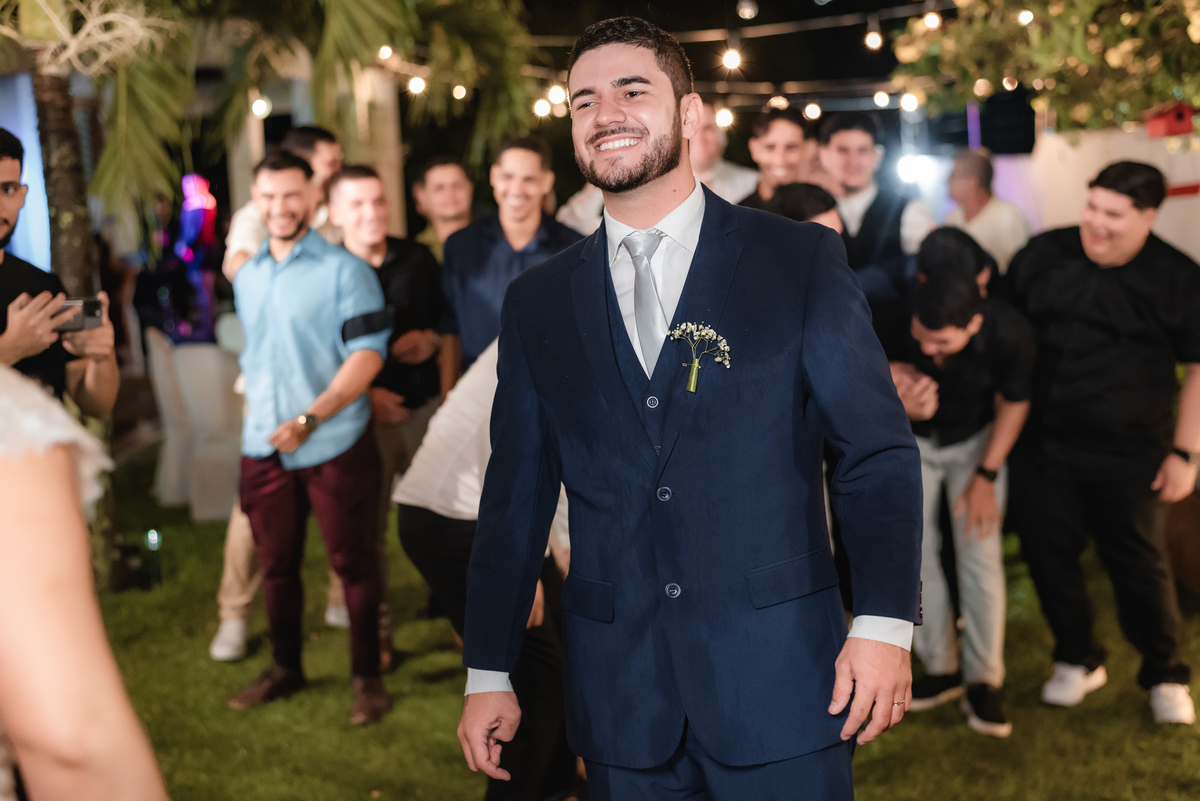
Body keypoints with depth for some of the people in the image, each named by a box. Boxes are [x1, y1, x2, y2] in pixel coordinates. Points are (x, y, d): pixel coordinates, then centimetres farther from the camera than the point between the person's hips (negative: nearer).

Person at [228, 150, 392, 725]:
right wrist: (254, 413, 15)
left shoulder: (344, 270, -8)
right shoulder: (247, 277, 12)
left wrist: (309, 419, -22)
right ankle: (285, 668, 29)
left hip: (335, 446, -5)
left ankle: (367, 677, 15)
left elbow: (368, 353, -15)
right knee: (276, 564, 13)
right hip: (264, 448, 6)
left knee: (352, 563, 3)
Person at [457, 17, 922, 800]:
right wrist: (488, 672, 8)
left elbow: (880, 454, -2)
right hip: (620, 699, 3)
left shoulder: (801, 259, 0)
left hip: (779, 684, -2)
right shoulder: (538, 302, 9)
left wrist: (884, 625, -12)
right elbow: (517, 497, 10)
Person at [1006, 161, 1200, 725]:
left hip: (1129, 455, -3)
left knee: (1139, 566, 5)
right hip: (1041, 445, 3)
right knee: (1047, 556, 9)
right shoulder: (1043, 255, 0)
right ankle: (1078, 661, 32)